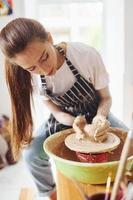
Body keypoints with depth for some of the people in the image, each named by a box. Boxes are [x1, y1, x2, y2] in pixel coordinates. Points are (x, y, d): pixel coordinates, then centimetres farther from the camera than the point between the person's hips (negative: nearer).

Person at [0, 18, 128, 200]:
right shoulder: (31, 77, -21)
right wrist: (76, 123, -28)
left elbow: (105, 98, -14)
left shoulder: (87, 55, -30)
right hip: (64, 120, 1)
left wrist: (100, 117, -35)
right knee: (32, 155, -18)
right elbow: (56, 112, -8)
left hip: (95, 114, -1)